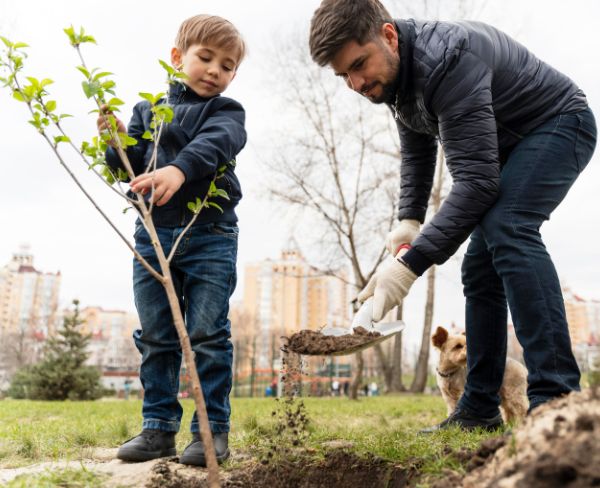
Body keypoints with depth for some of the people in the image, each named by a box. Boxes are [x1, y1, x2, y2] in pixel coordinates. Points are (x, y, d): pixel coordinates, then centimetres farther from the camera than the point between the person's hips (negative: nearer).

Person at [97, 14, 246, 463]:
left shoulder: (226, 112, 5)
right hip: (154, 232, 4)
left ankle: (213, 430, 9)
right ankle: (158, 428, 20)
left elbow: (212, 145, -18)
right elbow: (133, 166, 13)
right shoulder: (148, 109, 17)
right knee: (155, 337, 8)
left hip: (211, 236, -3)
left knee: (208, 335, -2)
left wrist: (179, 170, -37)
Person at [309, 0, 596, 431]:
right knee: (480, 266, 1)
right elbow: (417, 153, 10)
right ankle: (479, 409, 7)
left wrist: (411, 263, -42)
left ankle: (557, 399, -32)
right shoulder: (396, 74, -4)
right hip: (508, 146, 9)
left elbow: (477, 180, -40)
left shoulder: (447, 59, -34)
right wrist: (409, 221, -1)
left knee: (507, 229, -34)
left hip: (559, 124, -8)